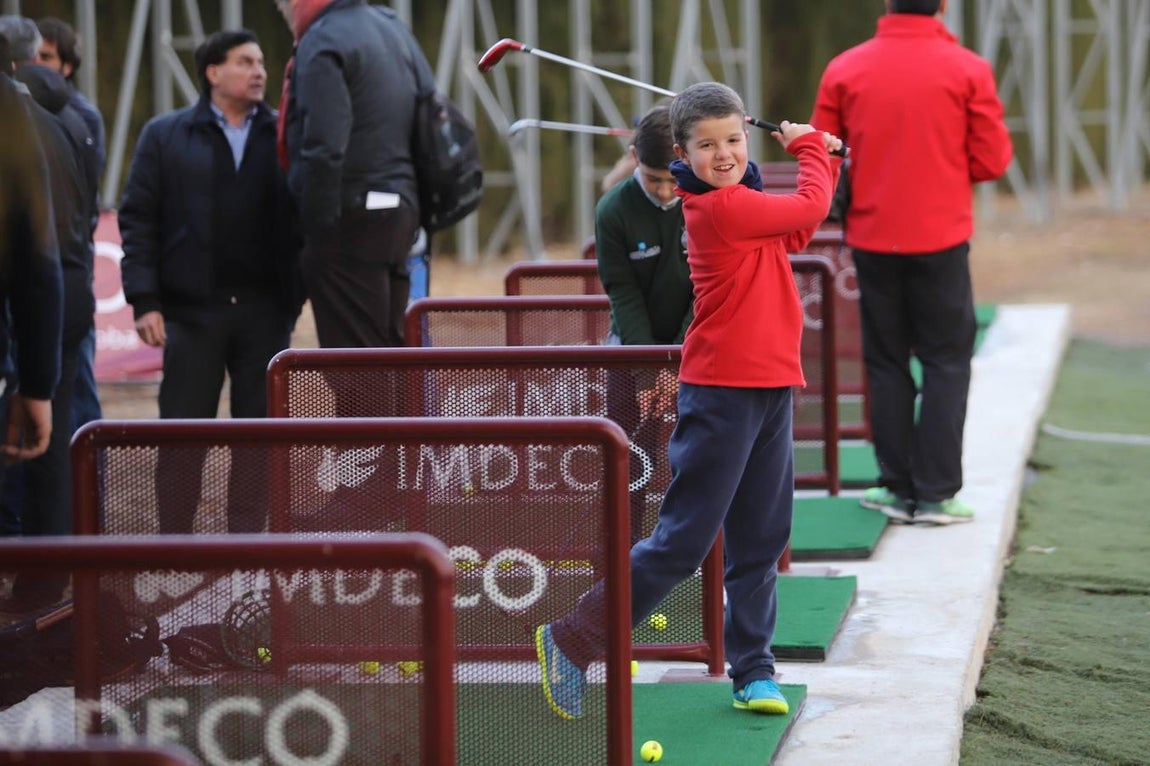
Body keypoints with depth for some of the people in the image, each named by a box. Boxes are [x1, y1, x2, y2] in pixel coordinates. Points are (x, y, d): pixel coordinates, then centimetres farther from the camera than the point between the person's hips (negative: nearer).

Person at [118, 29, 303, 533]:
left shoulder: (283, 135, 6)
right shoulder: (165, 136, 6)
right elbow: (137, 219, 3)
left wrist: (298, 292, -9)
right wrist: (144, 301, -5)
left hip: (265, 310, 1)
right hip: (193, 308, -1)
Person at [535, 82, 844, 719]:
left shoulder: (738, 202, 11)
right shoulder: (721, 207, -17)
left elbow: (794, 236, 24)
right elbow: (810, 209, -8)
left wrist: (820, 160, 13)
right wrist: (808, 147, 10)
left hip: (768, 390, 9)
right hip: (722, 393, -9)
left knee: (759, 541, 11)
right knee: (683, 540, -6)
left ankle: (752, 671, 19)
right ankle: (572, 642, 4)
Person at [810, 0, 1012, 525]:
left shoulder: (845, 70, -3)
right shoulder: (968, 71, -8)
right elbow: (992, 161, -6)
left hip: (872, 240, 2)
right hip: (942, 241, -2)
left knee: (886, 363, 12)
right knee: (946, 362, 7)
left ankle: (899, 490, 13)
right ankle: (936, 493, 3)